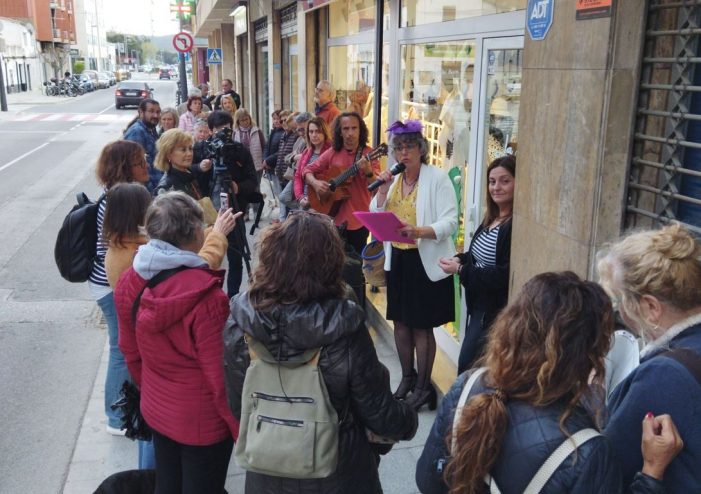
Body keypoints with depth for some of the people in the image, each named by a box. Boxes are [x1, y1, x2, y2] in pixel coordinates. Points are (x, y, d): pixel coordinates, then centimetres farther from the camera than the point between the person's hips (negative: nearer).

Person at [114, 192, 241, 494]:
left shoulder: (130, 283, -9)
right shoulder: (207, 298, -31)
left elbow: (130, 352, 5)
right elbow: (222, 376, -24)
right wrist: (245, 432, -11)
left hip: (156, 410, 6)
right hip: (203, 422, -6)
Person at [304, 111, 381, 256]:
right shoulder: (332, 153, 2)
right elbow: (308, 170, 8)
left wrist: (368, 172, -35)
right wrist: (315, 183, -13)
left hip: (358, 221, -2)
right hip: (334, 219, 3)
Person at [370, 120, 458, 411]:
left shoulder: (437, 178, -10)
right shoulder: (392, 178, 9)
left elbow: (450, 222, -18)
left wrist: (420, 231, -34)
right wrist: (382, 191, -9)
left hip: (426, 262, -6)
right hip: (397, 259, 6)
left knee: (422, 326, 2)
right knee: (401, 322, 15)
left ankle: (423, 386, 18)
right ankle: (407, 377, 34)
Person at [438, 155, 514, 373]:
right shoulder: (491, 218, 8)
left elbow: (505, 276, -24)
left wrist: (460, 270, -19)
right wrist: (460, 259, -2)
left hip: (496, 312, -9)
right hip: (478, 306, 9)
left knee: (467, 368, 0)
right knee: (467, 365, 18)